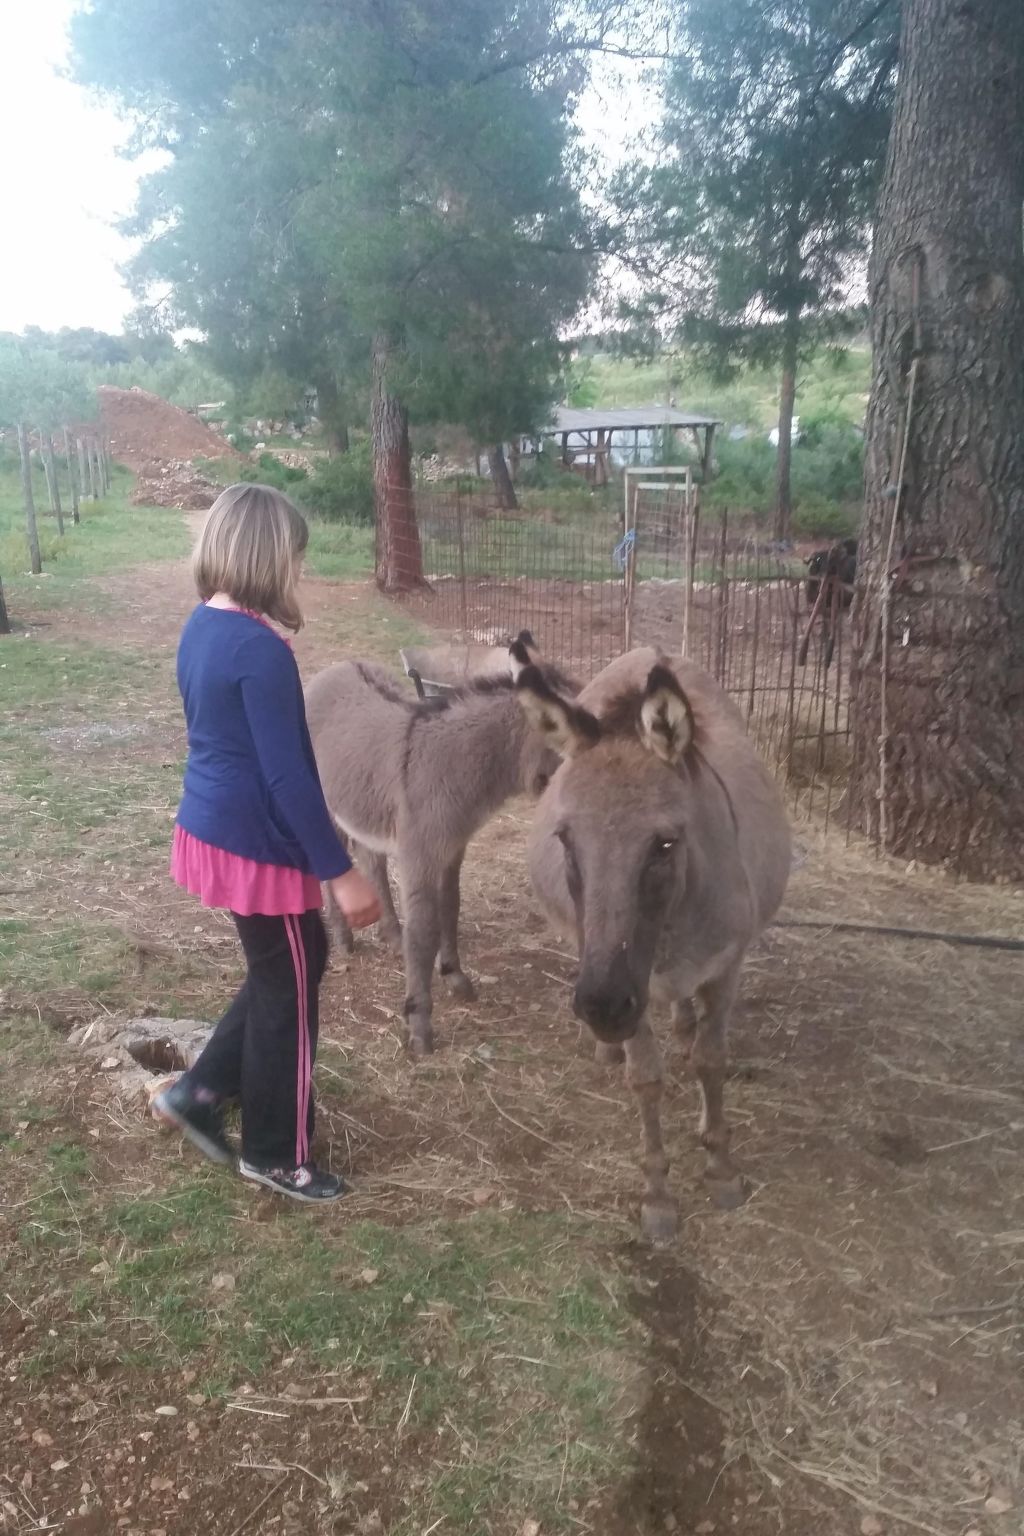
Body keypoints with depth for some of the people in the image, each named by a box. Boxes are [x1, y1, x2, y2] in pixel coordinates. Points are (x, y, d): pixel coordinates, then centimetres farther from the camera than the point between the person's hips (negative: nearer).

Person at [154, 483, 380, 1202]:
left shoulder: (201, 627, 5)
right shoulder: (261, 651, -24)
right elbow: (288, 775, -24)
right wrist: (341, 871, -19)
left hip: (212, 829, 9)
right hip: (257, 845, -9)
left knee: (283, 970, 24)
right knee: (290, 991, 9)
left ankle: (200, 1092, 31)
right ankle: (275, 1154, 26)